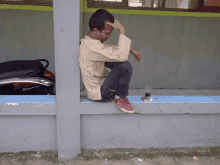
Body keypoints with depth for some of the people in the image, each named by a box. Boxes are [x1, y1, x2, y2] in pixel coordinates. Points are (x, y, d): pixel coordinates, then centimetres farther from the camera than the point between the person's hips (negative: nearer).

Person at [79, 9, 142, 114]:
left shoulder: (88, 41, 3)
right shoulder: (92, 47, -29)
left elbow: (109, 49, 20)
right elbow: (121, 56, -38)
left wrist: (131, 50, 9)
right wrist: (122, 30, -31)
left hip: (97, 84, 10)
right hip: (100, 94, -10)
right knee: (125, 67, -29)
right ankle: (120, 97, -5)